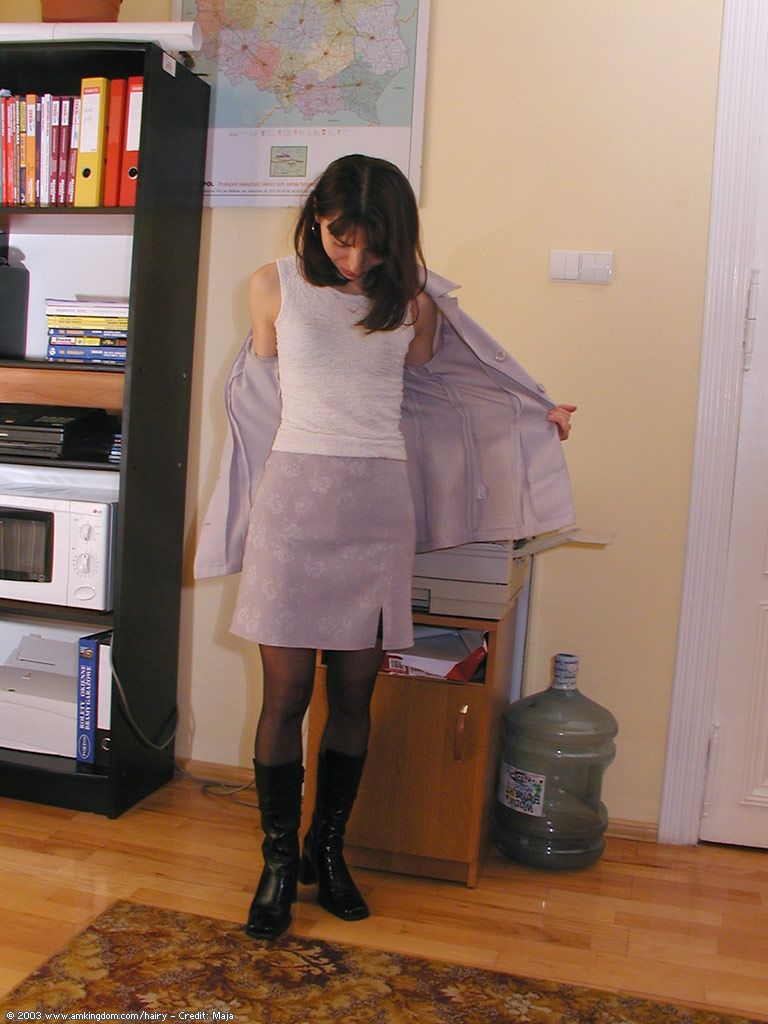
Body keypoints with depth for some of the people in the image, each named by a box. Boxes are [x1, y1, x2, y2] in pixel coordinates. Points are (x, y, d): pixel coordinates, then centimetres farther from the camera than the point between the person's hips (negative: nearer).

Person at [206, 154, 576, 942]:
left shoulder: (411, 303, 7)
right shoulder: (275, 286, 4)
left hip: (377, 501, 2)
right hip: (295, 492, -1)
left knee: (354, 692, 7)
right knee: (286, 694, 1)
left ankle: (328, 849, 27)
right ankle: (279, 862, 19)